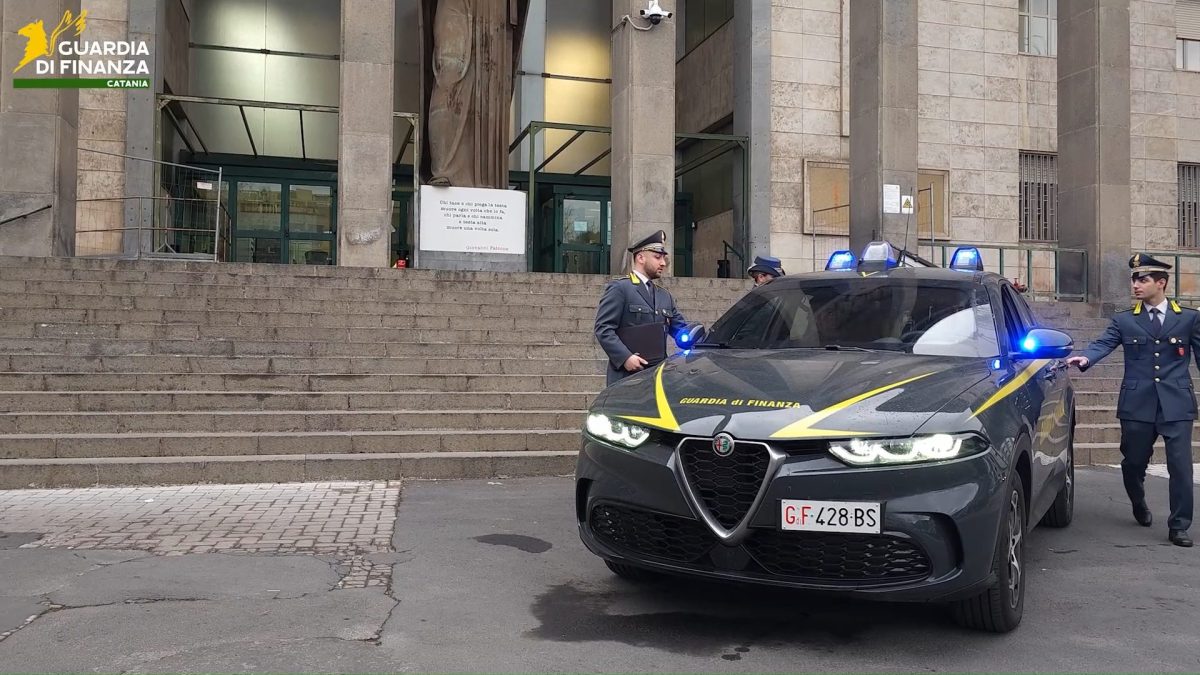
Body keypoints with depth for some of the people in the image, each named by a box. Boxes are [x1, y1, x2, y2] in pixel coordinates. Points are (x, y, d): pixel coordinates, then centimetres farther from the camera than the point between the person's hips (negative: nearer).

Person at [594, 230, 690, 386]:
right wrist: (625, 357, -21)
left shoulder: (665, 296, 22)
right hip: (626, 376, -6)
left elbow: (680, 328, 21)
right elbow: (603, 328, -10)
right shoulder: (619, 288, -2)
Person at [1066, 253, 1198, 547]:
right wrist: (1085, 358, -29)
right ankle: (1139, 506, 39)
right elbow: (1103, 344, -7)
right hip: (1137, 404, 1)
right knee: (1133, 462, 11)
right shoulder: (1124, 320, 7)